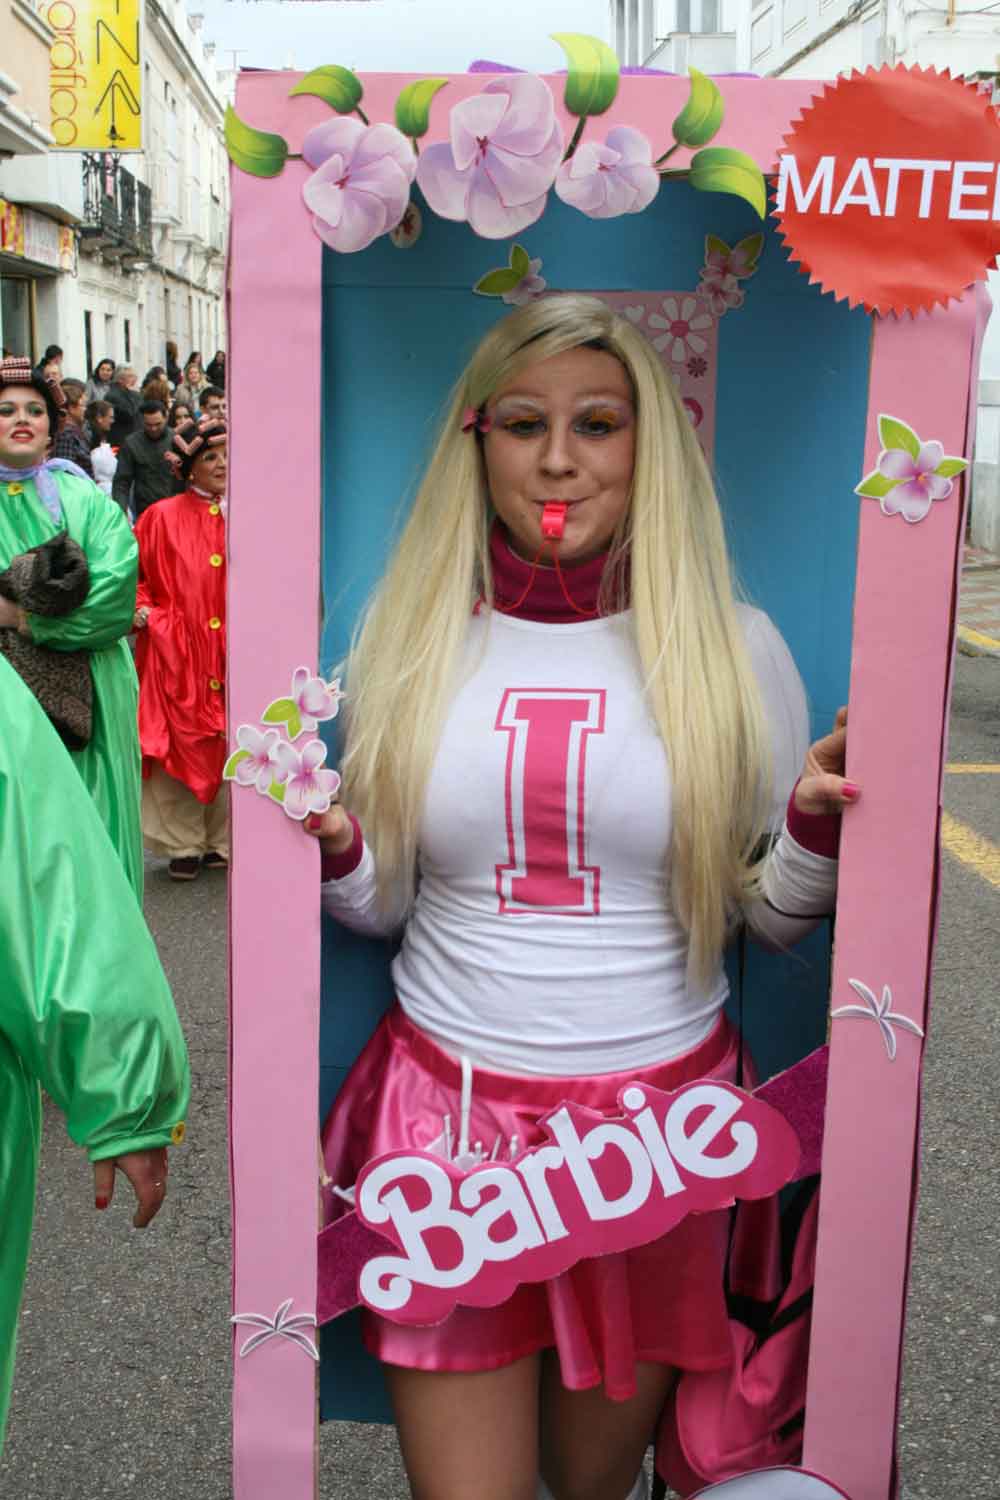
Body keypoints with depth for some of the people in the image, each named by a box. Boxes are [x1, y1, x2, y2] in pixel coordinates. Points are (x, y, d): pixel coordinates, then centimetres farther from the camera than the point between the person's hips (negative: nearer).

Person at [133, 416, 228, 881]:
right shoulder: (162, 517, 0)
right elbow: (133, 573, 7)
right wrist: (143, 610, -7)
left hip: (229, 649, 2)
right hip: (175, 650, -2)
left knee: (226, 746, 6)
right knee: (180, 745, 1)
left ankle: (219, 838, 20)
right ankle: (183, 845, 13)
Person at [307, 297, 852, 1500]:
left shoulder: (731, 647, -3)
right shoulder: (409, 633, 0)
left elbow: (772, 916, 3)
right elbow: (382, 903, 7)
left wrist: (816, 832, -16)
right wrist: (332, 854, -14)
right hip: (448, 1105, 0)